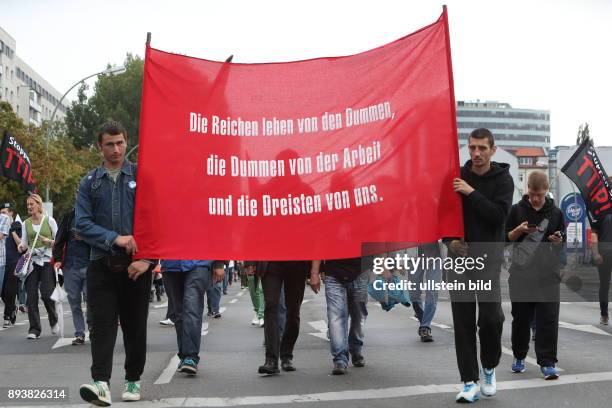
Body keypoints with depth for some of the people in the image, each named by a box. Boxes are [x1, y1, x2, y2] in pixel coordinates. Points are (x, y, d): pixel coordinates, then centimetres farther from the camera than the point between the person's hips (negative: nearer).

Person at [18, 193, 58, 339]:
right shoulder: (25, 223, 11)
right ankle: (34, 329, 4)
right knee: (31, 296, -3)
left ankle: (54, 321, 20)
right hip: (32, 261, 3)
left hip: (47, 260, -3)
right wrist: (22, 247, -10)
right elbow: (24, 243, 12)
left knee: (47, 294, -8)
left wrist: (50, 242, -16)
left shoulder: (49, 220, 2)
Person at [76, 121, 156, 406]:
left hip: (136, 264, -1)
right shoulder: (90, 182, 10)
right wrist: (115, 238, -14)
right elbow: (82, 223, 0)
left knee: (135, 324, 6)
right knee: (102, 323, -9)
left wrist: (148, 259, -9)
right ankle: (100, 383, -16)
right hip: (102, 264, 1)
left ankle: (133, 380, 18)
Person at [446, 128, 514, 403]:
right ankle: (470, 382, 8)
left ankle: (489, 368, 19)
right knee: (463, 322, 1)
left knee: (491, 317, -9)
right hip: (460, 255, 2)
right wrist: (449, 239, -5)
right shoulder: (457, 176, 6)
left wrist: (471, 193, -17)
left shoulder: (502, 179, 1)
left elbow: (499, 215, -13)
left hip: (488, 258, -2)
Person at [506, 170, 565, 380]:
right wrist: (519, 230, -11)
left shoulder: (556, 213, 6)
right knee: (521, 317, 9)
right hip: (521, 274, 0)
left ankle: (547, 363, 0)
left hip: (548, 276, 0)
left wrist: (558, 240, -9)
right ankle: (519, 357, 25)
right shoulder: (517, 210, 4)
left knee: (548, 319, -4)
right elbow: (506, 238, 8)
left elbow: (563, 242, 14)